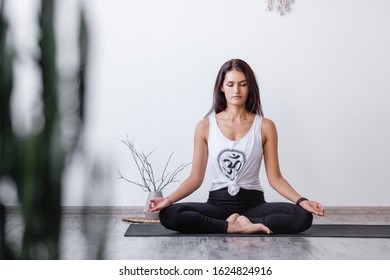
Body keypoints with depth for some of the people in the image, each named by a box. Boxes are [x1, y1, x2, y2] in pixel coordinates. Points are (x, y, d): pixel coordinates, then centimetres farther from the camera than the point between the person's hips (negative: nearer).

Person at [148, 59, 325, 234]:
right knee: (168, 214, -28)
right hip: (218, 203, 0)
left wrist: (301, 201, -15)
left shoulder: (265, 126, 2)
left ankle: (236, 223, -17)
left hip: (253, 203, 0)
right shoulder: (205, 126, 3)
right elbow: (196, 177, 2)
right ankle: (238, 227, -22)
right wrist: (169, 199, -15)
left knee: (302, 216, -28)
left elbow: (275, 177, 2)